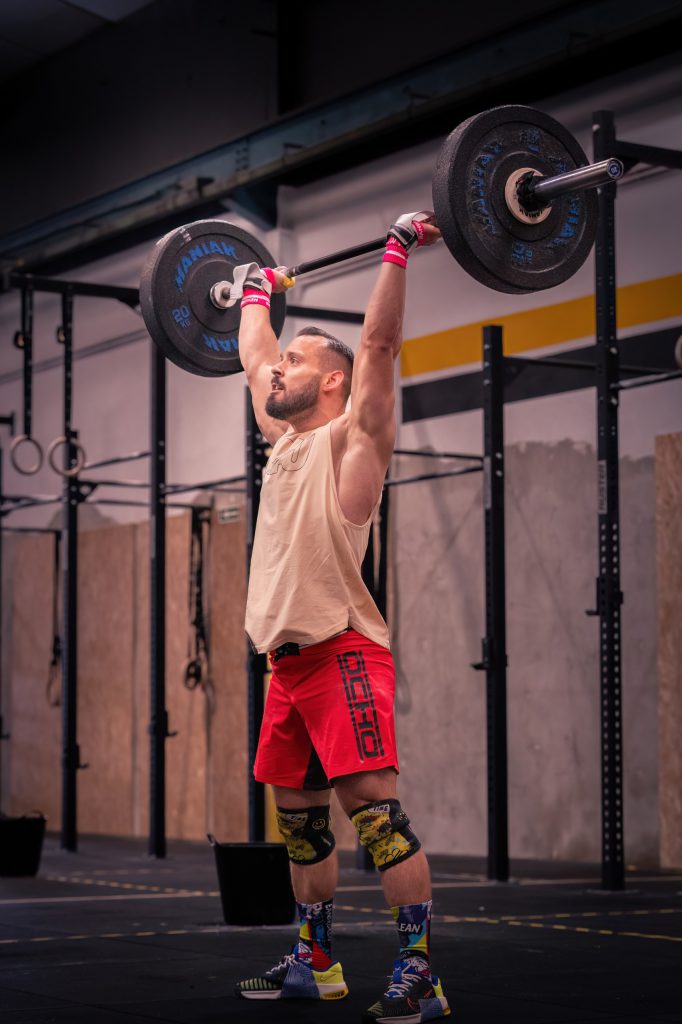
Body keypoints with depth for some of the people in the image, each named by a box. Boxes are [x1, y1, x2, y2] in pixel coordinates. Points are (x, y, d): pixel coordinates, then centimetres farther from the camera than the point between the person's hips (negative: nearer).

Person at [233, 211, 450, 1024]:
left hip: (343, 652, -8)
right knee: (298, 818, 13)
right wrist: (257, 293, 42)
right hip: (287, 660, 9)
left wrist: (398, 250, -11)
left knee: (375, 810, -13)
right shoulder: (286, 439, 19)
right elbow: (253, 360, 32)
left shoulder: (352, 437, -1)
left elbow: (379, 343, -11)